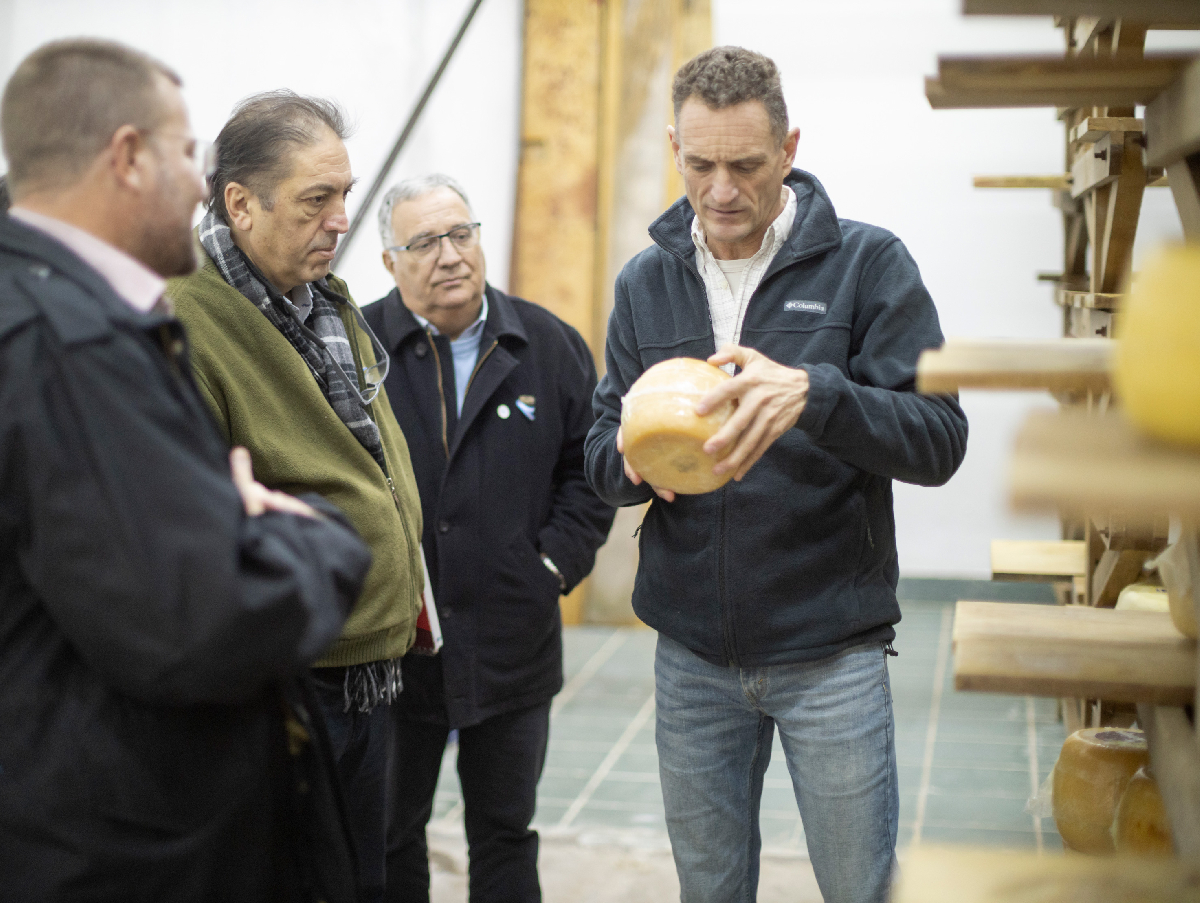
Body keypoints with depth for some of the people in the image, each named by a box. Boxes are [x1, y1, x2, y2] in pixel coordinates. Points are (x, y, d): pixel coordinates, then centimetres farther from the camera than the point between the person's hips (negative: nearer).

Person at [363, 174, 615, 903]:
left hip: (514, 647, 2)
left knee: (506, 839, 16)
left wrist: (556, 563, -3)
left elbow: (591, 467, 6)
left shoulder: (550, 346, 2)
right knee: (390, 839, 14)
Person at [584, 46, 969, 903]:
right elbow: (602, 449, 6)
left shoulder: (868, 263, -6)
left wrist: (814, 394, -32)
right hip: (692, 651, 3)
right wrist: (634, 457, -19)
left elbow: (940, 438, -13)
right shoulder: (647, 281, 5)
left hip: (831, 648, -3)